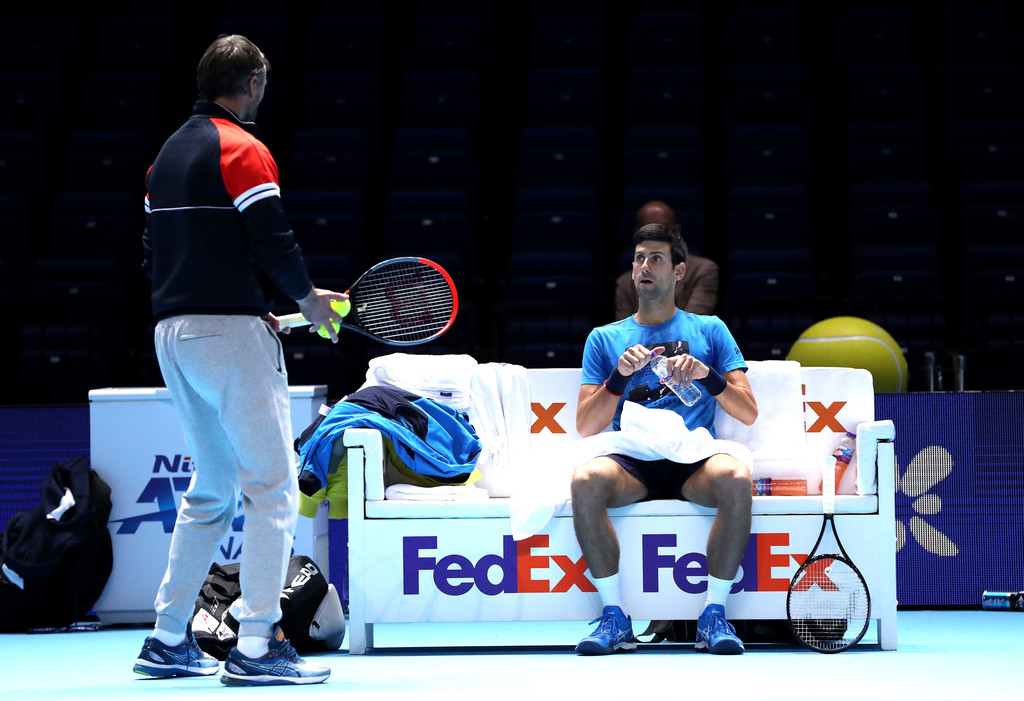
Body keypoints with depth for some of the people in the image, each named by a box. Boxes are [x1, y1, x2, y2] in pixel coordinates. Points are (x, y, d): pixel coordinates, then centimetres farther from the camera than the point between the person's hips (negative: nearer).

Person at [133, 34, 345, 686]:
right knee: (273, 487, -6)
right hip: (230, 334, -9)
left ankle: (168, 640, 17)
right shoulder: (243, 150, -9)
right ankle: (257, 645, -10)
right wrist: (309, 299, 3)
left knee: (212, 491, 17)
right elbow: (275, 243, -16)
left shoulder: (168, 154, 16)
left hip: (174, 333, 9)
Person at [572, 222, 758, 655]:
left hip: (694, 461, 0)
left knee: (736, 478, -36)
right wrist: (620, 375, -5)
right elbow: (586, 427, 11)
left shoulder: (708, 330, 19)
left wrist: (707, 375, -8)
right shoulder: (605, 338, 21)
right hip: (631, 464, 1)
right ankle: (614, 618, -25)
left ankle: (714, 615, -25)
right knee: (585, 480, -34)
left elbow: (749, 413, 10)